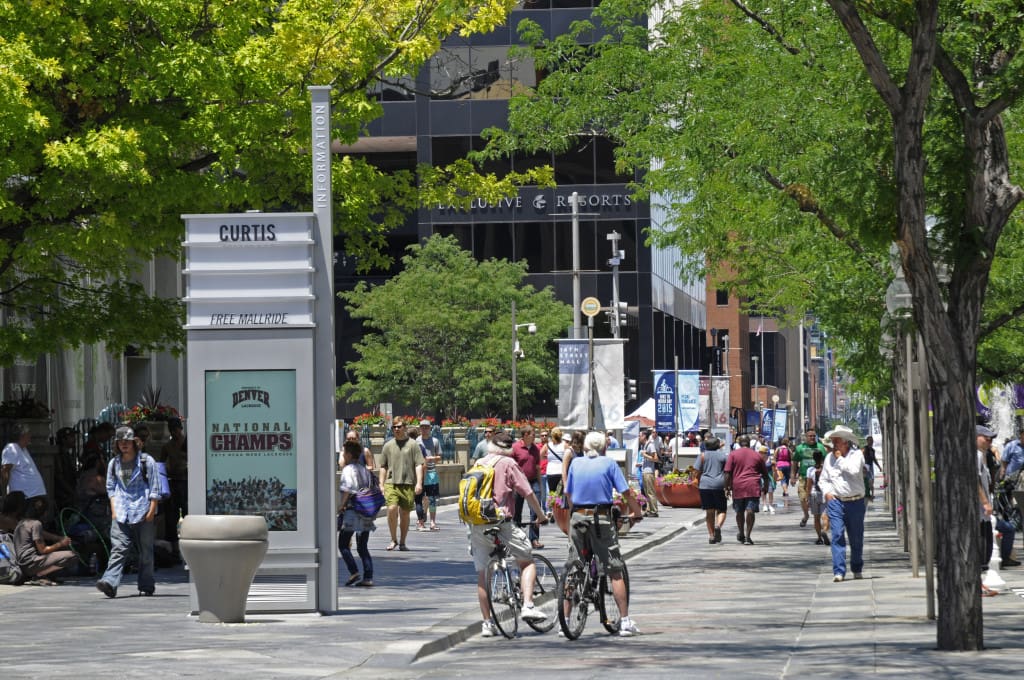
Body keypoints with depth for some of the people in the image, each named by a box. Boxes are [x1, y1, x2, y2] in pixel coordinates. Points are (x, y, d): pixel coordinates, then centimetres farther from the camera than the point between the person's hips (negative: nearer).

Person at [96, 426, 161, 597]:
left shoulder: (146, 461, 1)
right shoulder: (113, 463, 12)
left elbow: (155, 488, 0)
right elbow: (110, 487, 17)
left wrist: (151, 511, -7)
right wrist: (113, 510, 6)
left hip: (143, 513, -2)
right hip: (121, 514, 2)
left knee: (145, 551, 4)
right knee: (118, 549, -11)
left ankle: (146, 586, 13)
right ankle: (110, 583, -24)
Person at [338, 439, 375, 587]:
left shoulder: (348, 469, -8)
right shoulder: (365, 470, 13)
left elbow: (347, 490, -18)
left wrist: (341, 505, -8)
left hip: (352, 511, -7)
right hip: (366, 512, 7)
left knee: (343, 544, 3)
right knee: (363, 547, 10)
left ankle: (354, 573, -12)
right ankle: (368, 577, 1)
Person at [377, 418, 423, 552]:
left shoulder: (413, 444, 5)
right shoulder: (388, 445, 12)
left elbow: (419, 465, 0)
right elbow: (383, 467, 17)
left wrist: (419, 483, -10)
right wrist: (381, 485, 11)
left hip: (408, 484, -1)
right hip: (391, 483, 1)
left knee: (405, 513, 5)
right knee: (392, 509, -17)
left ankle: (402, 542, 16)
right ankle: (394, 539, -4)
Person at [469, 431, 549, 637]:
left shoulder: (478, 464, 14)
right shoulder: (508, 464, 0)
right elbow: (528, 493, -2)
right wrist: (541, 515, 11)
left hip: (476, 525, 4)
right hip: (500, 523, -4)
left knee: (482, 574, 10)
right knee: (527, 562, 10)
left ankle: (487, 623, 10)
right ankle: (528, 605, -8)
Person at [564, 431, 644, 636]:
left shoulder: (576, 463, 10)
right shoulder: (609, 463, 1)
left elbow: (568, 494, 13)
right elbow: (627, 492, -2)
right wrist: (637, 513, 11)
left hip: (577, 517, 3)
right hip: (601, 519, -3)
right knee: (614, 571, 1)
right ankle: (625, 621, -2)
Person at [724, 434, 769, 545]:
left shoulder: (733, 454, 5)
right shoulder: (757, 455, 11)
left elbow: (727, 473, -3)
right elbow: (765, 474, 17)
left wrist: (727, 486, 3)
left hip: (738, 486, 0)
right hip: (753, 487, 0)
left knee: (739, 511, 16)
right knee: (750, 511, -4)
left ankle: (741, 534, 32)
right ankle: (747, 536, -11)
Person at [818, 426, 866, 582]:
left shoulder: (856, 455, -1)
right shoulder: (829, 458, 10)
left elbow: (854, 471, -20)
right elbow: (823, 479, 17)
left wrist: (840, 459, -9)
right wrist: (827, 492, -1)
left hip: (855, 502, -1)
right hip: (835, 501, 1)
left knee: (856, 538, 9)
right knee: (837, 535, -11)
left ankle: (857, 569, 27)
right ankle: (838, 571, -15)